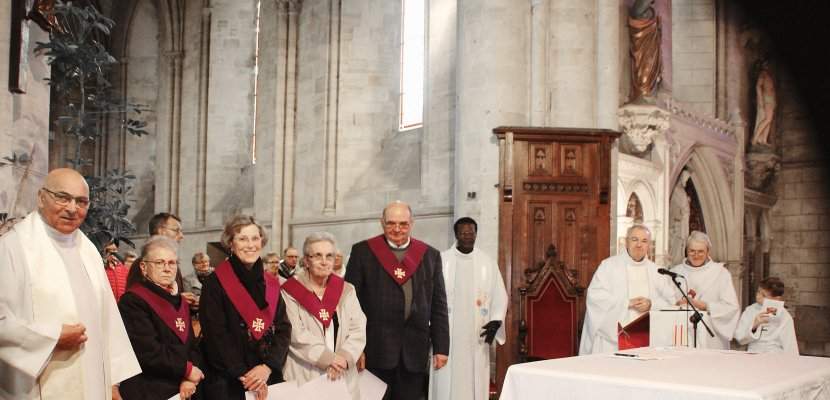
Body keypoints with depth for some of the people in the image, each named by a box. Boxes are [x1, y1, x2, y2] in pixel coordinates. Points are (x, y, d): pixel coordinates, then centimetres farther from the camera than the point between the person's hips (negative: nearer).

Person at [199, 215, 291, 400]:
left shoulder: (271, 285, 10)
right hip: (227, 382, -4)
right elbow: (216, 334, -12)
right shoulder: (215, 283, -5)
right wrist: (243, 375, -16)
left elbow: (283, 329, 4)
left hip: (269, 380, 4)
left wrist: (267, 367, -12)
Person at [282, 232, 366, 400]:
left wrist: (344, 357, -15)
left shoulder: (346, 290, 9)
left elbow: (358, 329, 2)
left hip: (343, 376, 3)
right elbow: (295, 334, -12)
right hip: (303, 375, -3)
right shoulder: (290, 291, -3)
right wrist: (328, 357, -17)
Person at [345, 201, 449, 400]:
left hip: (415, 351, 2)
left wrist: (441, 347, 4)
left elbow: (438, 305, 9)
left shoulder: (430, 255, 8)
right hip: (375, 348, -2)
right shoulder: (363, 252, 1)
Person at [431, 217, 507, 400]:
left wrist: (495, 321, -6)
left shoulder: (488, 263, 6)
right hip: (446, 334, -2)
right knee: (446, 383, -2)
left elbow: (500, 296, 9)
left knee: (476, 383, 3)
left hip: (476, 336, 2)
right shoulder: (441, 260, -1)